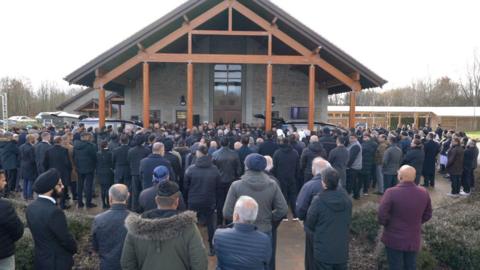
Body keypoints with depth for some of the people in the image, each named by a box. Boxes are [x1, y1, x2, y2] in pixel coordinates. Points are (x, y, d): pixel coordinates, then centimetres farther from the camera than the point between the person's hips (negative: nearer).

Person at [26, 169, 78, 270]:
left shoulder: (30, 207, -5)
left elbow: (39, 233, 6)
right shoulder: (54, 212, -30)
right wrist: (74, 249, 0)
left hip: (40, 260, 7)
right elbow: (66, 239, -20)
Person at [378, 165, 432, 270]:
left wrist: (386, 224, -1)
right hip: (413, 239, 4)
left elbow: (382, 215, -21)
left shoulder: (391, 192, -24)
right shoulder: (424, 193, -7)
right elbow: (427, 215, 6)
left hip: (394, 239, -4)